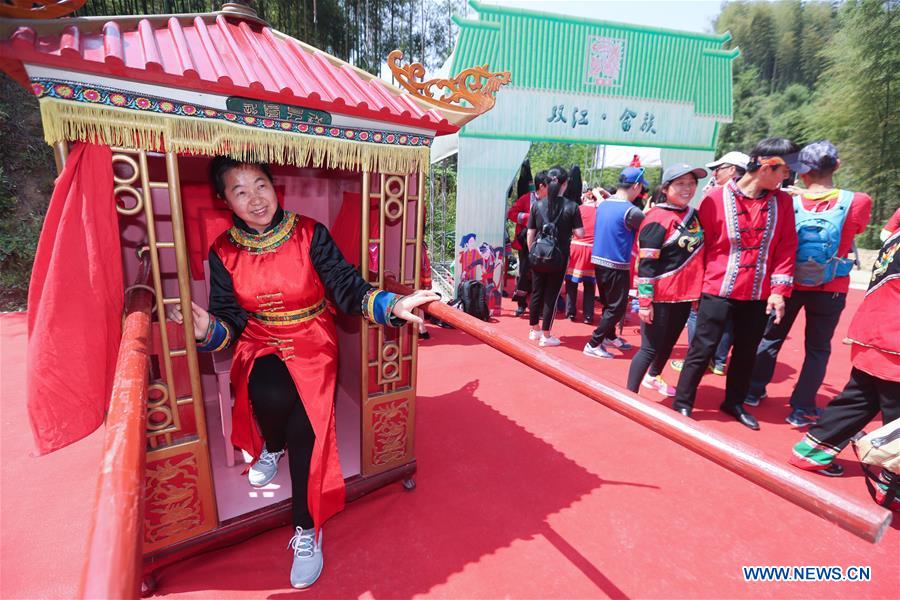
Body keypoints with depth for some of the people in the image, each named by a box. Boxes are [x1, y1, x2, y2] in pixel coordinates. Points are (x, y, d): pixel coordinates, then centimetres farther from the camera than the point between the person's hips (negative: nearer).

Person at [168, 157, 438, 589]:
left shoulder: (311, 234, -8)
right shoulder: (223, 251, -1)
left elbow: (348, 290, -12)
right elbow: (230, 323, -2)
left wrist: (393, 305, -29)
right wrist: (207, 330, -25)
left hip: (312, 345, -1)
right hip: (260, 345, 2)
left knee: (303, 425, -22)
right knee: (272, 395, -30)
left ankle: (307, 530, 2)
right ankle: (271, 447, 10)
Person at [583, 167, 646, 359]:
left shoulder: (603, 204, 4)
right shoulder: (631, 211, -17)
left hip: (599, 261, 8)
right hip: (617, 266, -8)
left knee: (608, 304, 22)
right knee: (617, 308, 4)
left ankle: (610, 337, 37)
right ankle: (593, 344, 4)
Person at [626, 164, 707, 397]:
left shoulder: (693, 215, 8)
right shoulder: (658, 219, -17)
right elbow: (646, 265, -19)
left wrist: (697, 290, 16)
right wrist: (645, 302, -21)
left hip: (684, 293, 8)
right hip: (660, 296, -8)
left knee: (669, 342, 22)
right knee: (650, 347, -2)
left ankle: (653, 377, 45)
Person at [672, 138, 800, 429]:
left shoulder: (782, 202, 4)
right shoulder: (717, 198, -8)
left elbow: (786, 248, 4)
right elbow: (701, 244, -4)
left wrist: (779, 290, -4)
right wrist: (697, 286, -3)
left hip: (759, 296, 5)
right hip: (718, 292, -4)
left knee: (746, 352, 16)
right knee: (702, 350, 1)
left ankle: (734, 402, 34)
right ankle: (682, 404, 15)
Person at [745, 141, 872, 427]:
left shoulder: (790, 202, -10)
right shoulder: (858, 202, -11)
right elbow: (858, 229, 9)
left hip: (790, 283, 1)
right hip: (830, 289, 0)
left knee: (770, 338, 16)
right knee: (817, 349, 11)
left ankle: (753, 391, 26)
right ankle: (801, 409, 16)